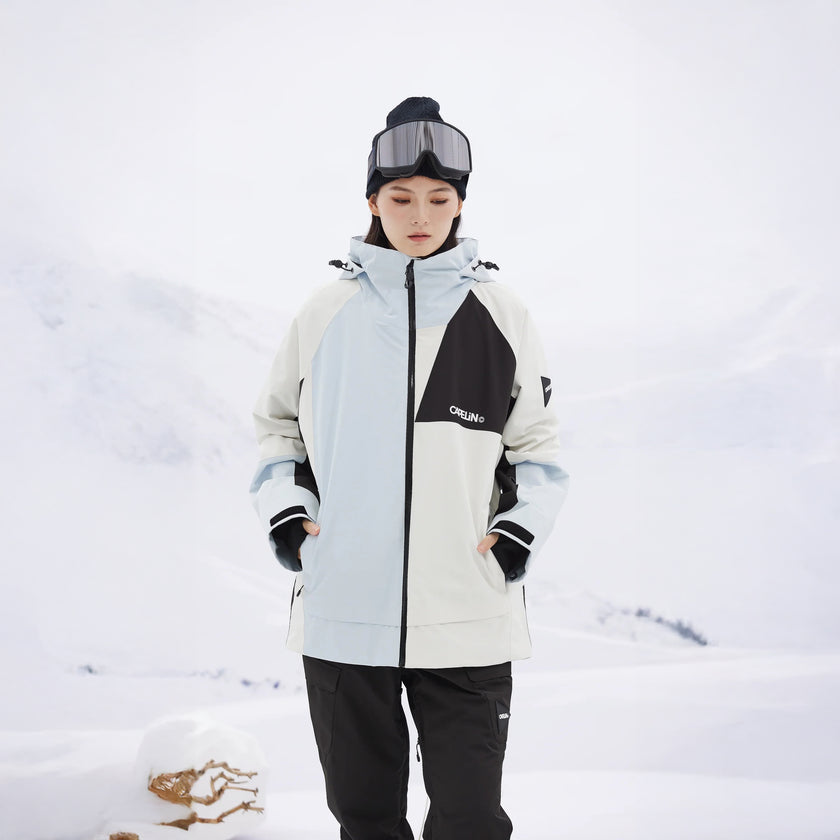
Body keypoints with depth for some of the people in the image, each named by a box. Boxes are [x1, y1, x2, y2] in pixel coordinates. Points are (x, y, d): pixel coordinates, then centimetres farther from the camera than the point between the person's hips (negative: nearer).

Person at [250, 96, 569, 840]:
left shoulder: (499, 314, 4)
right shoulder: (328, 312, 6)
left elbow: (537, 443, 11)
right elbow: (278, 422, 17)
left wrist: (520, 530, -4)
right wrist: (282, 510, 2)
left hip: (467, 614, -1)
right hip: (343, 607, 1)